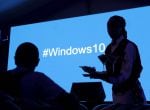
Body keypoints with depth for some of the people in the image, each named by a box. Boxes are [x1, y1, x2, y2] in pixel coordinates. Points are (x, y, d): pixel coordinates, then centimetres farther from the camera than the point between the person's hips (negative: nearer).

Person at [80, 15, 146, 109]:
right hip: (116, 93, 7)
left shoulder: (129, 46, -15)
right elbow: (111, 73, 10)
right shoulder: (109, 48, 7)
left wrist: (99, 75, -31)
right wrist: (95, 73, -7)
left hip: (131, 93, -6)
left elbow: (123, 76, -21)